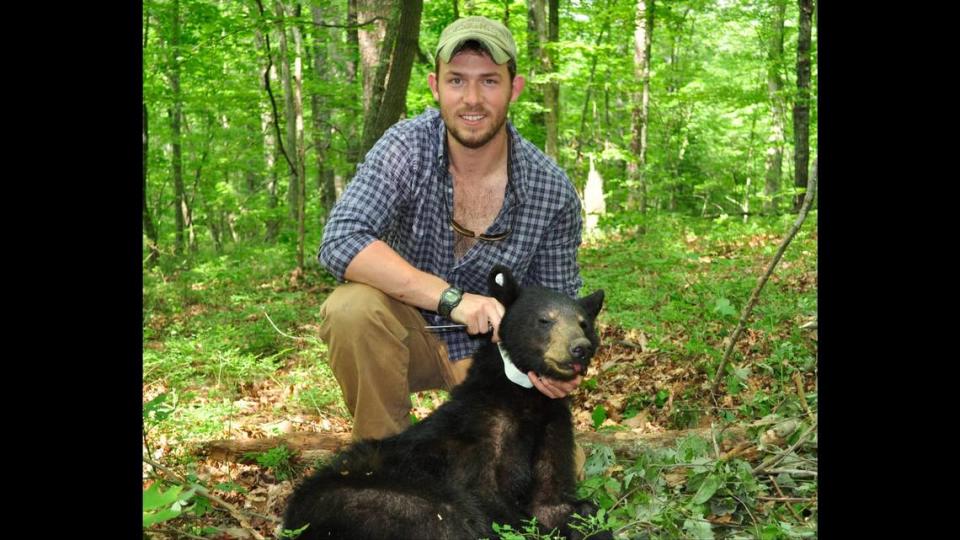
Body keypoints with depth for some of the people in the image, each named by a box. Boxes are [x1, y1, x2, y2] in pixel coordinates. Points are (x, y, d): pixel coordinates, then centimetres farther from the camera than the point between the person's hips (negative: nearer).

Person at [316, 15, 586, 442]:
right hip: (408, 332, -1)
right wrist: (450, 297, -37)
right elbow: (339, 243, -30)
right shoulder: (407, 147, -18)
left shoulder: (553, 192, -14)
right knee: (353, 308, -33)